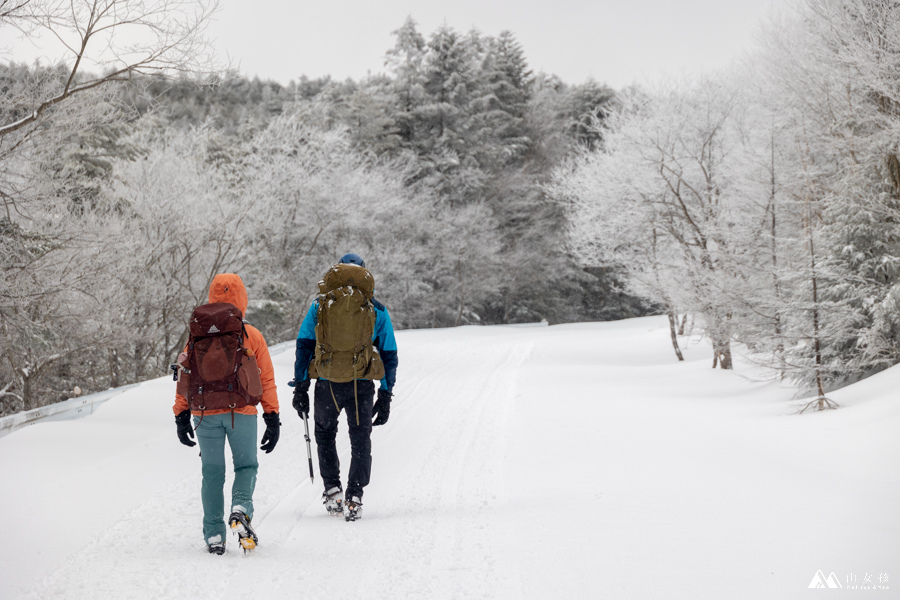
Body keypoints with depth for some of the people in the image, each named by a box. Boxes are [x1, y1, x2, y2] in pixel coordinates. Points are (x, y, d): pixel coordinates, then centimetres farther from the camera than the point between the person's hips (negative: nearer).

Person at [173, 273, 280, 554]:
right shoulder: (252, 336, -1)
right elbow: (266, 380, 2)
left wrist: (182, 416, 11)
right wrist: (272, 418, 7)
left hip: (206, 415, 1)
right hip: (242, 413, -1)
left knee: (212, 473, 10)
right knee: (246, 465, 15)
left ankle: (214, 535, 8)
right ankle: (241, 508, -13)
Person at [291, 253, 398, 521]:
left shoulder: (320, 305, 4)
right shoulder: (377, 310, 6)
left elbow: (303, 346, 2)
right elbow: (389, 355, 7)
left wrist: (300, 387, 6)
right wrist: (385, 396, 11)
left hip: (327, 385, 0)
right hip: (361, 386, 0)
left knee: (325, 433, 23)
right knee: (360, 440, 13)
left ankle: (332, 489, 15)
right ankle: (354, 498, 2)